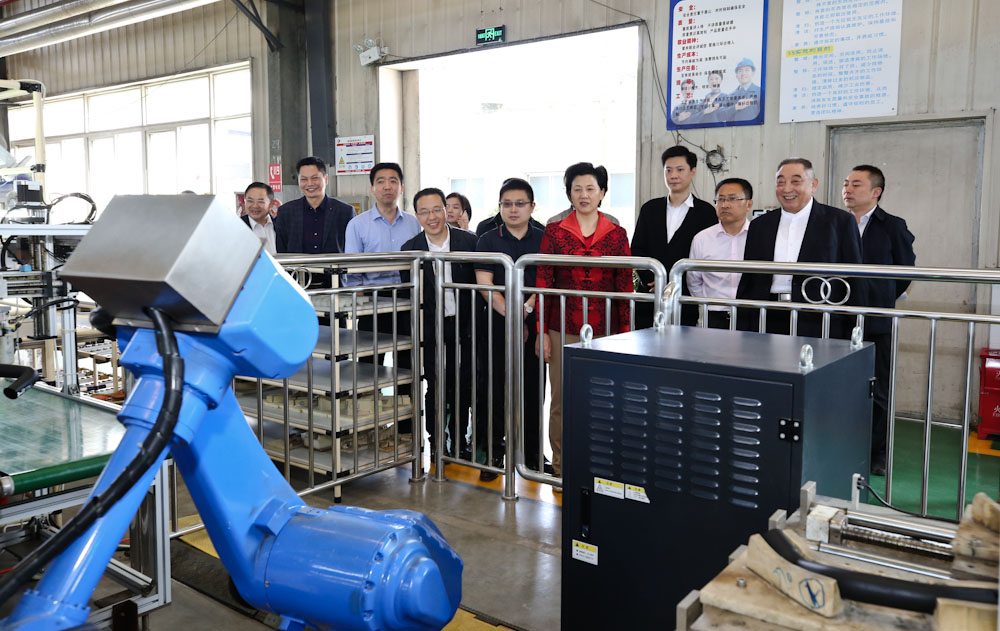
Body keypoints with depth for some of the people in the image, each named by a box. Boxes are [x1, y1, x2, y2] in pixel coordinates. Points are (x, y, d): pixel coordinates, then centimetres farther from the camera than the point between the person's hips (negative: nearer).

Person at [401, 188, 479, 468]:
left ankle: (459, 440, 25)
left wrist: (475, 325, -3)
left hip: (462, 324, 1)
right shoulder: (410, 249, -3)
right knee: (435, 386, 4)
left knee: (462, 384, 9)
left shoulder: (469, 241, -5)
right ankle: (436, 443, 19)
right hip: (430, 326, 0)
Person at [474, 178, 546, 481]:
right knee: (493, 387, 0)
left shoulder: (544, 240, 8)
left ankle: (532, 452, 18)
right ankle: (492, 453, 11)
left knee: (532, 388, 5)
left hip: (535, 323, 1)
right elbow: (485, 286, -3)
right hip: (497, 324, -1)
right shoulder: (488, 240, 5)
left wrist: (527, 309, -13)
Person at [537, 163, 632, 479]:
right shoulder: (555, 231, 3)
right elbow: (543, 283, 3)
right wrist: (541, 332, -1)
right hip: (563, 330, 0)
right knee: (562, 400, 4)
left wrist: (624, 332, 2)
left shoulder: (616, 234, 6)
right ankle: (561, 465, 17)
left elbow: (625, 286, 6)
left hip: (604, 330, 1)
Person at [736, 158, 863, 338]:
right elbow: (747, 282, 14)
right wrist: (740, 330, 8)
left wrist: (851, 336, -3)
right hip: (767, 327, 3)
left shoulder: (840, 221, 3)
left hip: (818, 329, -2)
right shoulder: (760, 225, 13)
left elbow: (855, 284, 2)